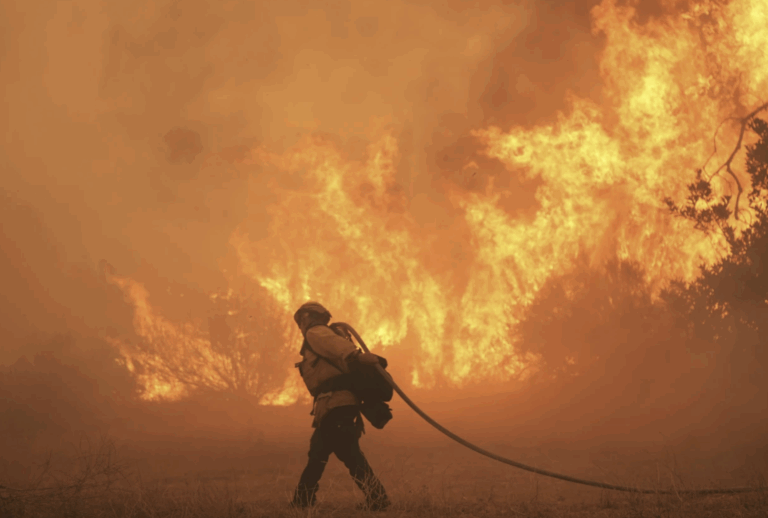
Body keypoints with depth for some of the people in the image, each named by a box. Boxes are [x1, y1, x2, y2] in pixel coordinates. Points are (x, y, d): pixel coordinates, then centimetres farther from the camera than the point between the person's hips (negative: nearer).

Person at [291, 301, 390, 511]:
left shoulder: (315, 333, 2)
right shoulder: (323, 338, 31)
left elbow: (334, 343, -18)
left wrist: (354, 355, -34)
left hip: (335, 403, -10)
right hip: (337, 405, 10)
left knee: (349, 453, -14)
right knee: (316, 455, 16)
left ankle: (377, 499, -18)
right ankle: (301, 503, 23)